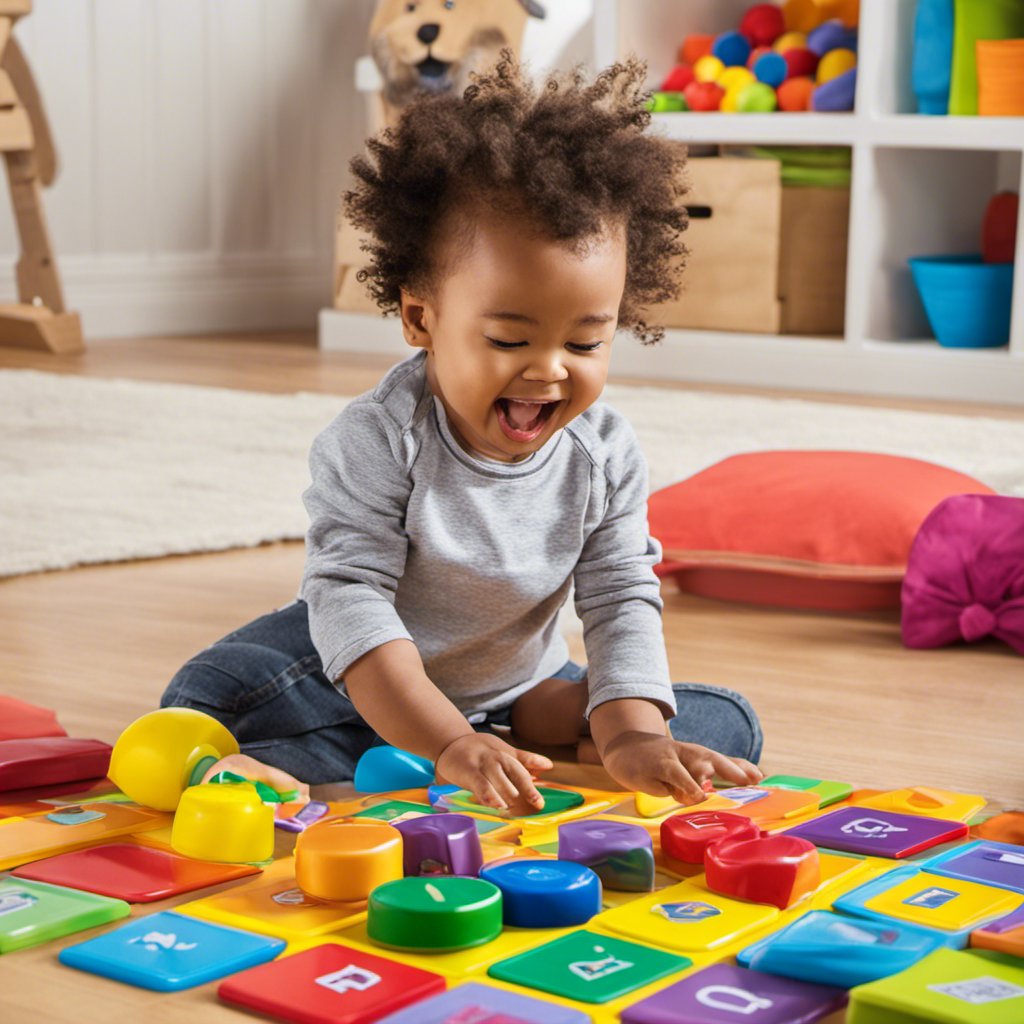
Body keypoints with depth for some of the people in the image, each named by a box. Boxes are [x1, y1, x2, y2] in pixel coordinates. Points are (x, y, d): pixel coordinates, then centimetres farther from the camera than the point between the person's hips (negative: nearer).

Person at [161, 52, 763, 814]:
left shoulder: (606, 456, -13)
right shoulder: (377, 442, -26)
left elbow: (623, 601, -11)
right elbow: (350, 595, -32)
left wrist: (631, 734, -30)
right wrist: (448, 745, -43)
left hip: (523, 685, 4)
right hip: (375, 685, -3)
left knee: (728, 727, -11)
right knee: (210, 695, -28)